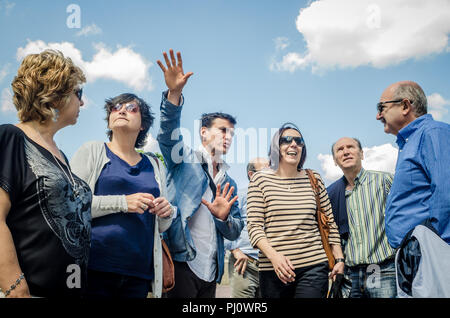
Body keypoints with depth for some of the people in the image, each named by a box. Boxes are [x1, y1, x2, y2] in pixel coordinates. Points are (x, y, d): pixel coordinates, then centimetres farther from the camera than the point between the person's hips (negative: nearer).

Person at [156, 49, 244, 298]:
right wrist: (174, 94, -31)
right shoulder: (185, 160, 6)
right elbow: (168, 135, -15)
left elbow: (235, 232, 16)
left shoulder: (229, 184, 20)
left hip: (210, 270, 6)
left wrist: (223, 217, -7)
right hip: (182, 261, -6)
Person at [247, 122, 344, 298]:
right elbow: (254, 226, -4)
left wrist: (339, 259, 10)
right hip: (272, 269, -1)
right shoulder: (260, 179, 2)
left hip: (314, 266, 1)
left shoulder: (314, 180, 9)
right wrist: (273, 255, -17)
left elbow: (329, 222, 14)